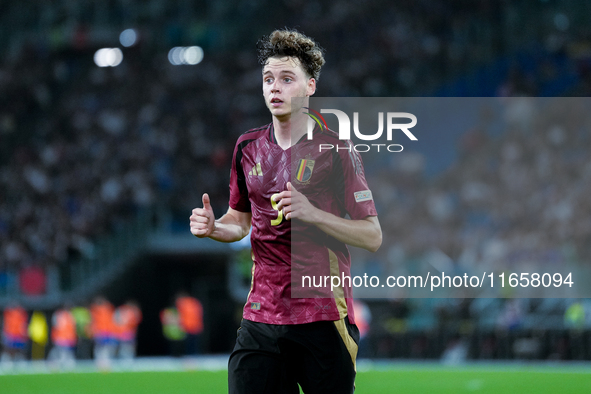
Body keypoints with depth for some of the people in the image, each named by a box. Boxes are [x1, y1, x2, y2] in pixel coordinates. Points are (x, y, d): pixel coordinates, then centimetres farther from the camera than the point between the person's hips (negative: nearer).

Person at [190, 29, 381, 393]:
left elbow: (373, 237, -6)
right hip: (260, 318, 4)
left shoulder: (335, 149, -4)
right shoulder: (249, 147, 11)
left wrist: (312, 213, -19)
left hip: (323, 320, -4)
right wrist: (213, 227, 1)